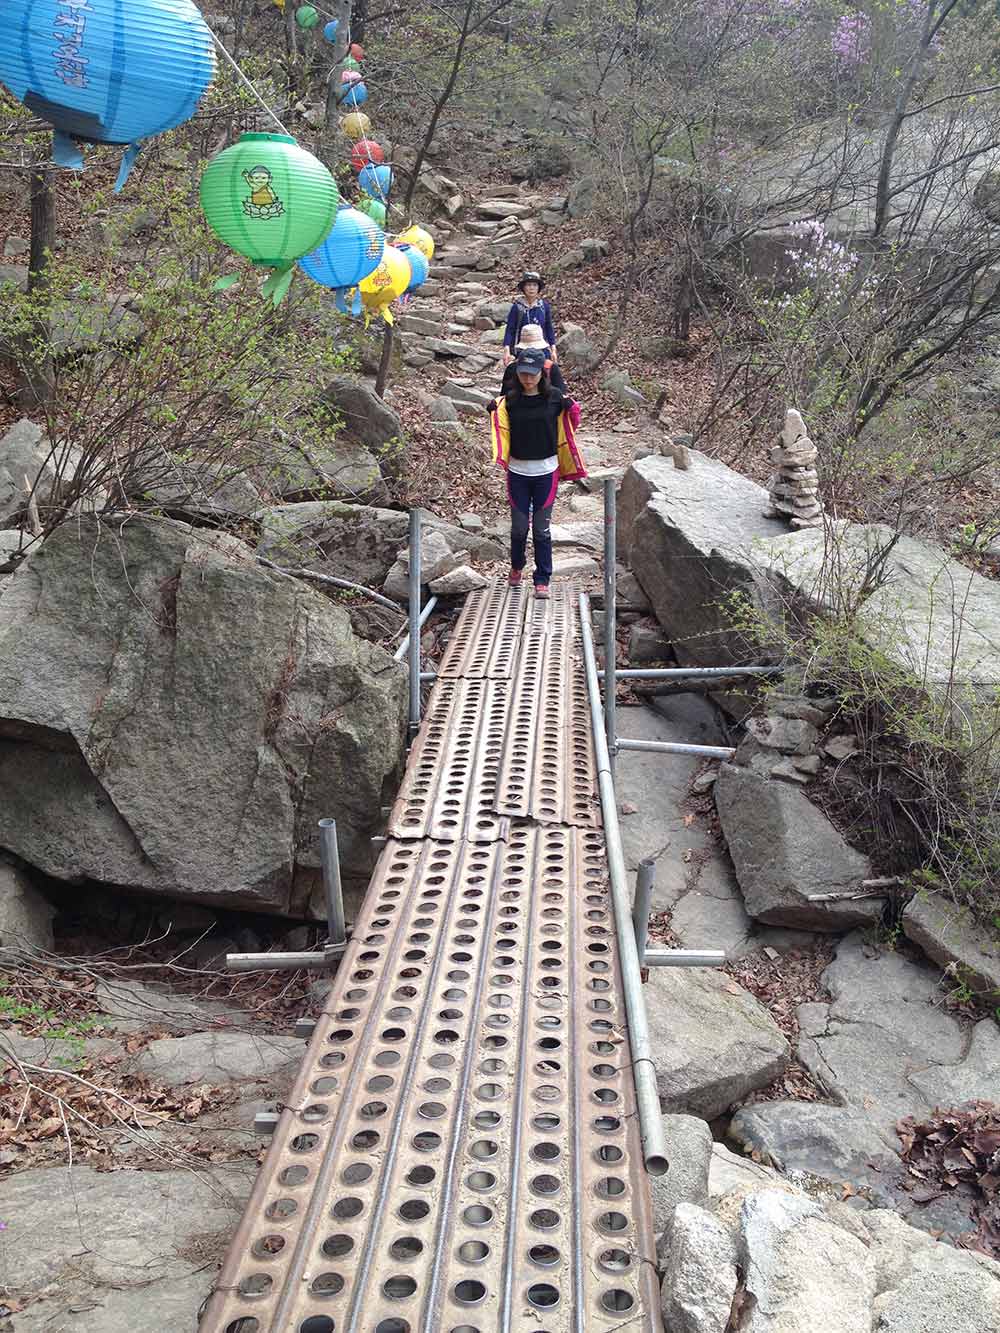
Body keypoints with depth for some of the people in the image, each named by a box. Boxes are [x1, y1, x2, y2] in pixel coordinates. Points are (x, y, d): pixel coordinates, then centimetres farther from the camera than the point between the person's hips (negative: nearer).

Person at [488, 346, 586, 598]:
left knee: (542, 529, 2)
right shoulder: (509, 401, 1)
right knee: (519, 526, 7)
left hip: (546, 472, -1)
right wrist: (494, 414, -14)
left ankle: (542, 580, 12)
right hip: (518, 472, 1)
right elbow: (503, 433, 1)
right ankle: (517, 567, 34)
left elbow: (565, 435, 4)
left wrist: (569, 410, -12)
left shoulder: (555, 398, -1)